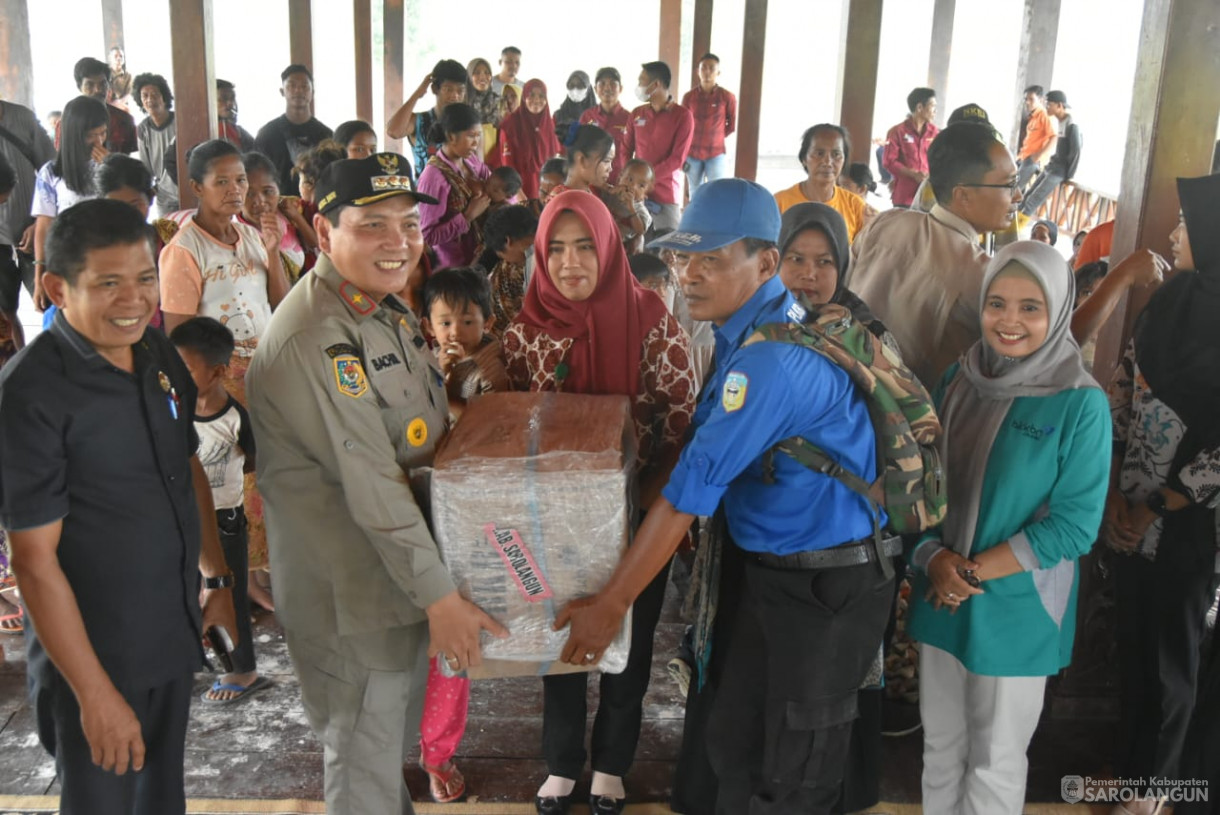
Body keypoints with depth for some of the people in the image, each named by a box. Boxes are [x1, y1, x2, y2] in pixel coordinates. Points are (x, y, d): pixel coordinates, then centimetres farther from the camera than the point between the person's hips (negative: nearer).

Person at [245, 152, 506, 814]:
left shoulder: (384, 304, 4)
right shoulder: (313, 341, -28)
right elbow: (371, 485, -27)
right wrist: (440, 596, -22)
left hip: (406, 562, 9)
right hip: (350, 589, -9)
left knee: (397, 721, 28)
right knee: (363, 746, 11)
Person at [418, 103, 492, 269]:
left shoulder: (471, 161, -1)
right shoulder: (434, 175, -21)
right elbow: (428, 235, -24)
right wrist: (468, 216, -24)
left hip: (479, 258, 7)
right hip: (453, 267, -7)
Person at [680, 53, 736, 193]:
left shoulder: (727, 97, -5)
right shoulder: (689, 97, 1)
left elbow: (732, 126, 5)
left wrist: (716, 137, 7)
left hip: (717, 154, -2)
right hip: (692, 154, 2)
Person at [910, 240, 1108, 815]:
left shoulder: (1082, 403, -13)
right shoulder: (959, 380, 1)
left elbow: (1074, 524, -14)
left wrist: (974, 572, -16)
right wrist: (935, 558, -12)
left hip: (1018, 608, -4)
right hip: (940, 599, 4)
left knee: (995, 761, 13)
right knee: (940, 746, 18)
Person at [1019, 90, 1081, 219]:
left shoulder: (1071, 125, -18)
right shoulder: (1061, 121, 10)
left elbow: (1076, 151, -19)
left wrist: (1067, 175, -14)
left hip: (1059, 170, -9)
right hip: (1051, 166, 9)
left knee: (1033, 201, -15)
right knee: (1028, 197, 7)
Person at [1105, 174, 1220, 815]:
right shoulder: (1168, 302, 0)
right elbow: (1120, 395, 5)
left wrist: (1153, 510, -13)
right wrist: (1114, 492, -1)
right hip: (1132, 515, 5)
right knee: (1133, 643, 19)